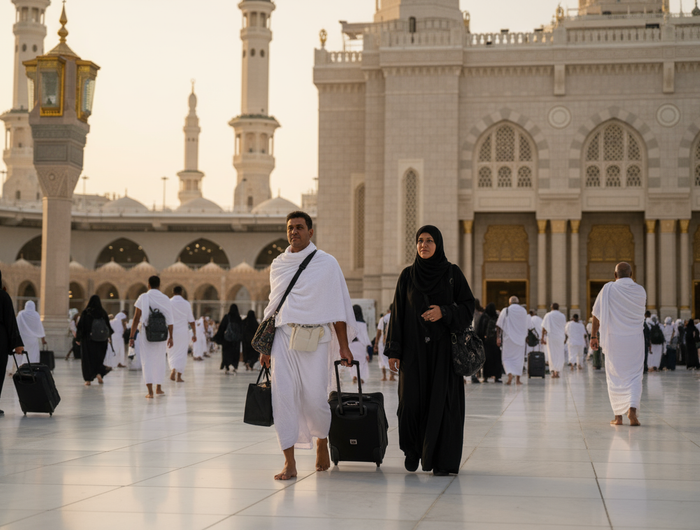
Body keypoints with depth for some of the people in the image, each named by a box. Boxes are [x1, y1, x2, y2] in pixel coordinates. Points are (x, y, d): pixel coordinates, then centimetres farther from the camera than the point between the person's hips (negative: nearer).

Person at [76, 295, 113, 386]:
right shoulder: (103, 313, -2)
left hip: (87, 339, -2)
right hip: (101, 340, 2)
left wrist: (78, 339, 3)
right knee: (98, 357, 17)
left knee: (87, 358, 6)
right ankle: (99, 373, -3)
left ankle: (88, 379, 2)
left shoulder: (85, 312, -7)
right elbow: (108, 326, 3)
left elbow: (80, 325, -5)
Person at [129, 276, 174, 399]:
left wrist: (131, 336, -4)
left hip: (145, 333, -2)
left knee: (147, 361, 1)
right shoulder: (165, 299, 0)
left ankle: (150, 392, -10)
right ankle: (158, 388, 26)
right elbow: (169, 320, -1)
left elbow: (136, 318, -7)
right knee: (159, 360, 17)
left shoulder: (143, 298, -5)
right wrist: (170, 337, 7)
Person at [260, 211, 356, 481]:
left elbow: (337, 306, 2)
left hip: (314, 338, -3)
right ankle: (289, 462, -3)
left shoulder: (326, 263, 3)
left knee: (314, 397, -6)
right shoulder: (278, 265, 13)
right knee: (282, 395, -8)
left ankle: (322, 442, 26)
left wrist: (344, 345, -3)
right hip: (283, 335, 3)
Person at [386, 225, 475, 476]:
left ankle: (443, 460, 3)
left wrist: (444, 312, -17)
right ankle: (413, 450, 20)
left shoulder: (452, 273, 2)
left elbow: (468, 307, 2)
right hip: (414, 347, 1)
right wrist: (394, 351, -1)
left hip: (443, 347, -1)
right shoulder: (407, 275, 6)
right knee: (411, 401, -4)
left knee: (442, 401, -5)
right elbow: (398, 313, 5)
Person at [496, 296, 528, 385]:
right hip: (520, 337, 2)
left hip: (509, 338, -2)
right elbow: (526, 325, 13)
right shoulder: (524, 311, 4)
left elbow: (500, 325, -6)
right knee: (518, 357, 10)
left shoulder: (506, 311, -4)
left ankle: (510, 374, -21)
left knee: (507, 357, 4)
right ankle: (518, 379, 8)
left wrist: (499, 337, -3)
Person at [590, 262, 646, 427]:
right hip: (635, 339, 1)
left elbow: (597, 314, -3)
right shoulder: (640, 291, 2)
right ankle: (632, 409, -15)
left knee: (615, 377, 8)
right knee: (634, 376, 6)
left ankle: (618, 416, 8)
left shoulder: (609, 288, -5)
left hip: (614, 339, -1)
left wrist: (593, 336, 5)